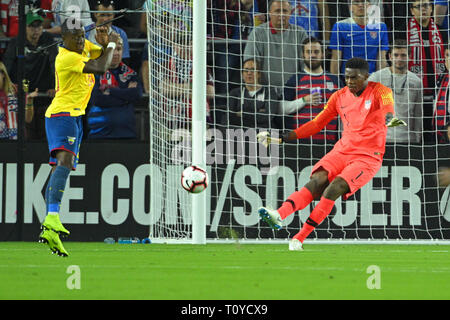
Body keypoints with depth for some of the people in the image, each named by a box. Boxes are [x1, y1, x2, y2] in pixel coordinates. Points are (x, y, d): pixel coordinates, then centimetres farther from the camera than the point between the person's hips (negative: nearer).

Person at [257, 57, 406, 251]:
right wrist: (282, 139, 9)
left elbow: (387, 109, -26)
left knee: (335, 187, -24)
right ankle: (279, 216, -43)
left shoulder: (379, 91, -4)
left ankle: (299, 239, -26)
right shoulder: (340, 97, 11)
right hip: (342, 151, 4)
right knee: (317, 180, -23)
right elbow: (316, 124, 15)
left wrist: (389, 119, -52)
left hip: (368, 157, -4)